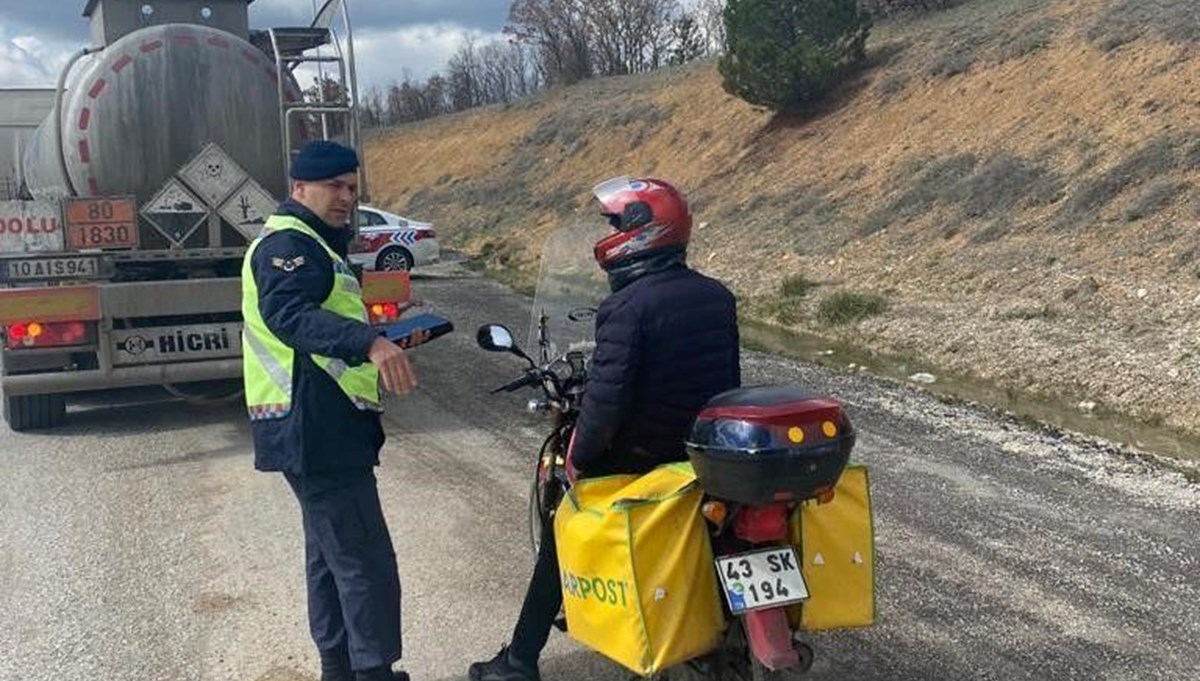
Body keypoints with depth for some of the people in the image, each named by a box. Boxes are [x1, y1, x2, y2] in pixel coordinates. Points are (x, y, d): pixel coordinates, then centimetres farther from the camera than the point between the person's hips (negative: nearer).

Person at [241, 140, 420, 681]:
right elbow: (289, 313, -33)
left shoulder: (316, 245, 22)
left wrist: (385, 340, 23)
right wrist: (369, 343, -47)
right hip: (315, 430, -11)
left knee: (331, 555, 19)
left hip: (319, 430, 11)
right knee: (367, 564, -11)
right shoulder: (289, 243, -13)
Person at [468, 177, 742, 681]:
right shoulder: (717, 296, 3)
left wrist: (578, 458, -9)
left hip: (642, 455, -7)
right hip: (707, 449, 7)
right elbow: (726, 376, 12)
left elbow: (607, 398, -24)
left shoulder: (627, 307, -20)